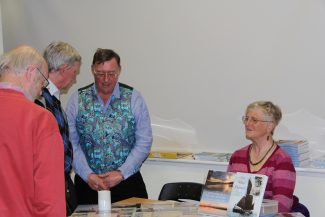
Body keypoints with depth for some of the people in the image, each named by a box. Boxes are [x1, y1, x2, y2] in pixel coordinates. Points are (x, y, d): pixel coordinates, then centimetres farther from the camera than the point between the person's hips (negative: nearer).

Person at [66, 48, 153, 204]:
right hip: (87, 184, 0)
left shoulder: (133, 98, -1)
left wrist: (121, 173, -11)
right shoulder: (77, 100, 1)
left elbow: (144, 142, -3)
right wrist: (88, 175, -13)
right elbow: (72, 143, -3)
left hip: (127, 182, 0)